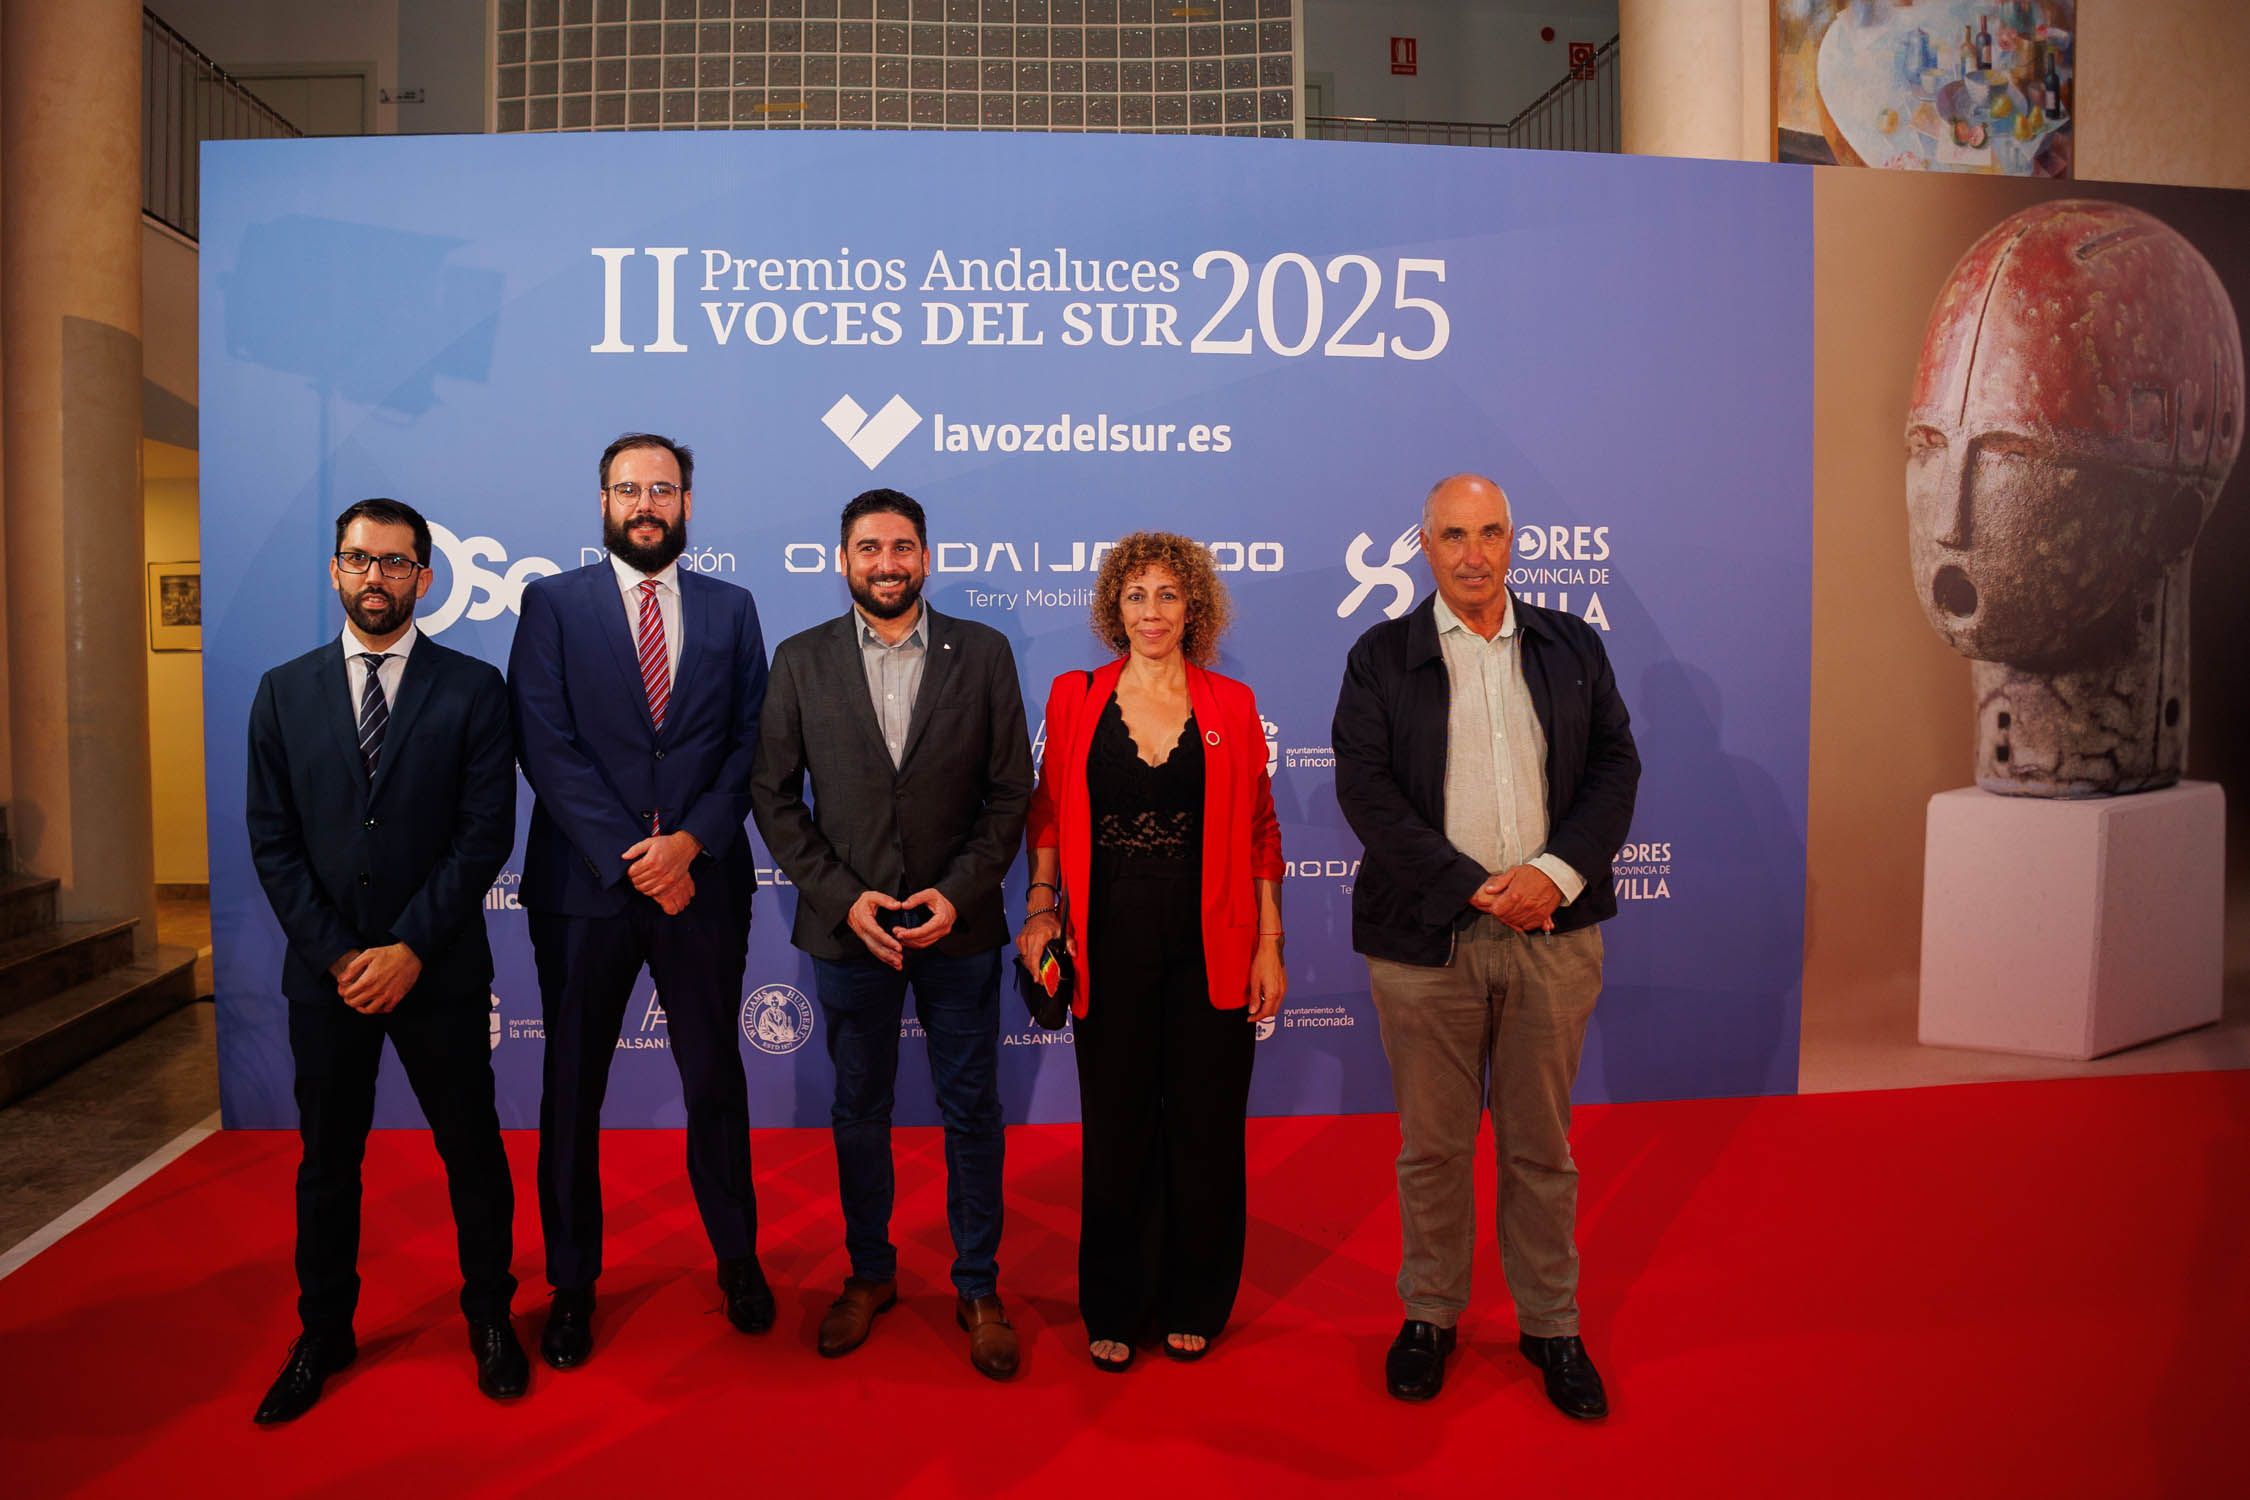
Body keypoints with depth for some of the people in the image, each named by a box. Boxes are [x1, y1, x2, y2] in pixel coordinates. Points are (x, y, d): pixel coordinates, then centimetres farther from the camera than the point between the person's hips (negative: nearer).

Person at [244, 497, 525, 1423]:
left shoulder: (472, 689, -2)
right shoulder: (284, 693, 6)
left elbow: (485, 833, -7)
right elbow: (272, 842, 2)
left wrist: (411, 948, -13)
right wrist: (339, 955, -7)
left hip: (438, 968, -2)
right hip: (325, 969, 2)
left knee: (471, 1148, 8)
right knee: (327, 1159, 14)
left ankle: (490, 1319, 26)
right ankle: (323, 1334, 31)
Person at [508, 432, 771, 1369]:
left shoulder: (730, 609, 8)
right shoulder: (554, 604, 2)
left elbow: (750, 744, 3)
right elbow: (547, 747, -6)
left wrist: (690, 841, -11)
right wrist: (631, 859, -13)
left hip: (702, 879, 1)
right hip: (586, 883, -1)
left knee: (716, 1080, 11)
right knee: (571, 1091, 9)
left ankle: (737, 1257, 30)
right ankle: (572, 1284, 27)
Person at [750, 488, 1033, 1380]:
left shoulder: (983, 654, 0)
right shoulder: (801, 662, 1)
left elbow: (1011, 791, -1)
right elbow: (774, 796, 0)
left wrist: (957, 892, -12)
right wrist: (843, 897, -10)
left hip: (959, 925, 0)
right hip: (849, 926, 1)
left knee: (972, 1112, 9)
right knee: (859, 1112, 14)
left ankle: (978, 1289, 25)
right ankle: (869, 1274, 34)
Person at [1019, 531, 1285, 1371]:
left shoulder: (1231, 705, 3)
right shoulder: (1075, 698, 4)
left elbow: (1260, 831, 4)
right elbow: (1048, 814, 9)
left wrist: (1269, 943, 1)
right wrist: (1040, 910, -3)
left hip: (1211, 943, 0)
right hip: (1109, 940, 0)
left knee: (1205, 1125, 9)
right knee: (1115, 1127, 9)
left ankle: (1195, 1303, 28)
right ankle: (1114, 1307, 27)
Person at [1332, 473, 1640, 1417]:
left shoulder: (1572, 648, 10)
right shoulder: (1380, 658, 2)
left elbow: (1615, 766, 5)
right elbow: (1365, 790, -7)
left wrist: (1557, 873, -12)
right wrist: (1478, 887, -14)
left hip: (1554, 932, 2)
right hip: (1427, 938, -1)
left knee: (1541, 1144, 12)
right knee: (1433, 1144, 10)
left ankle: (1551, 1325, 28)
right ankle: (1430, 1315, 28)